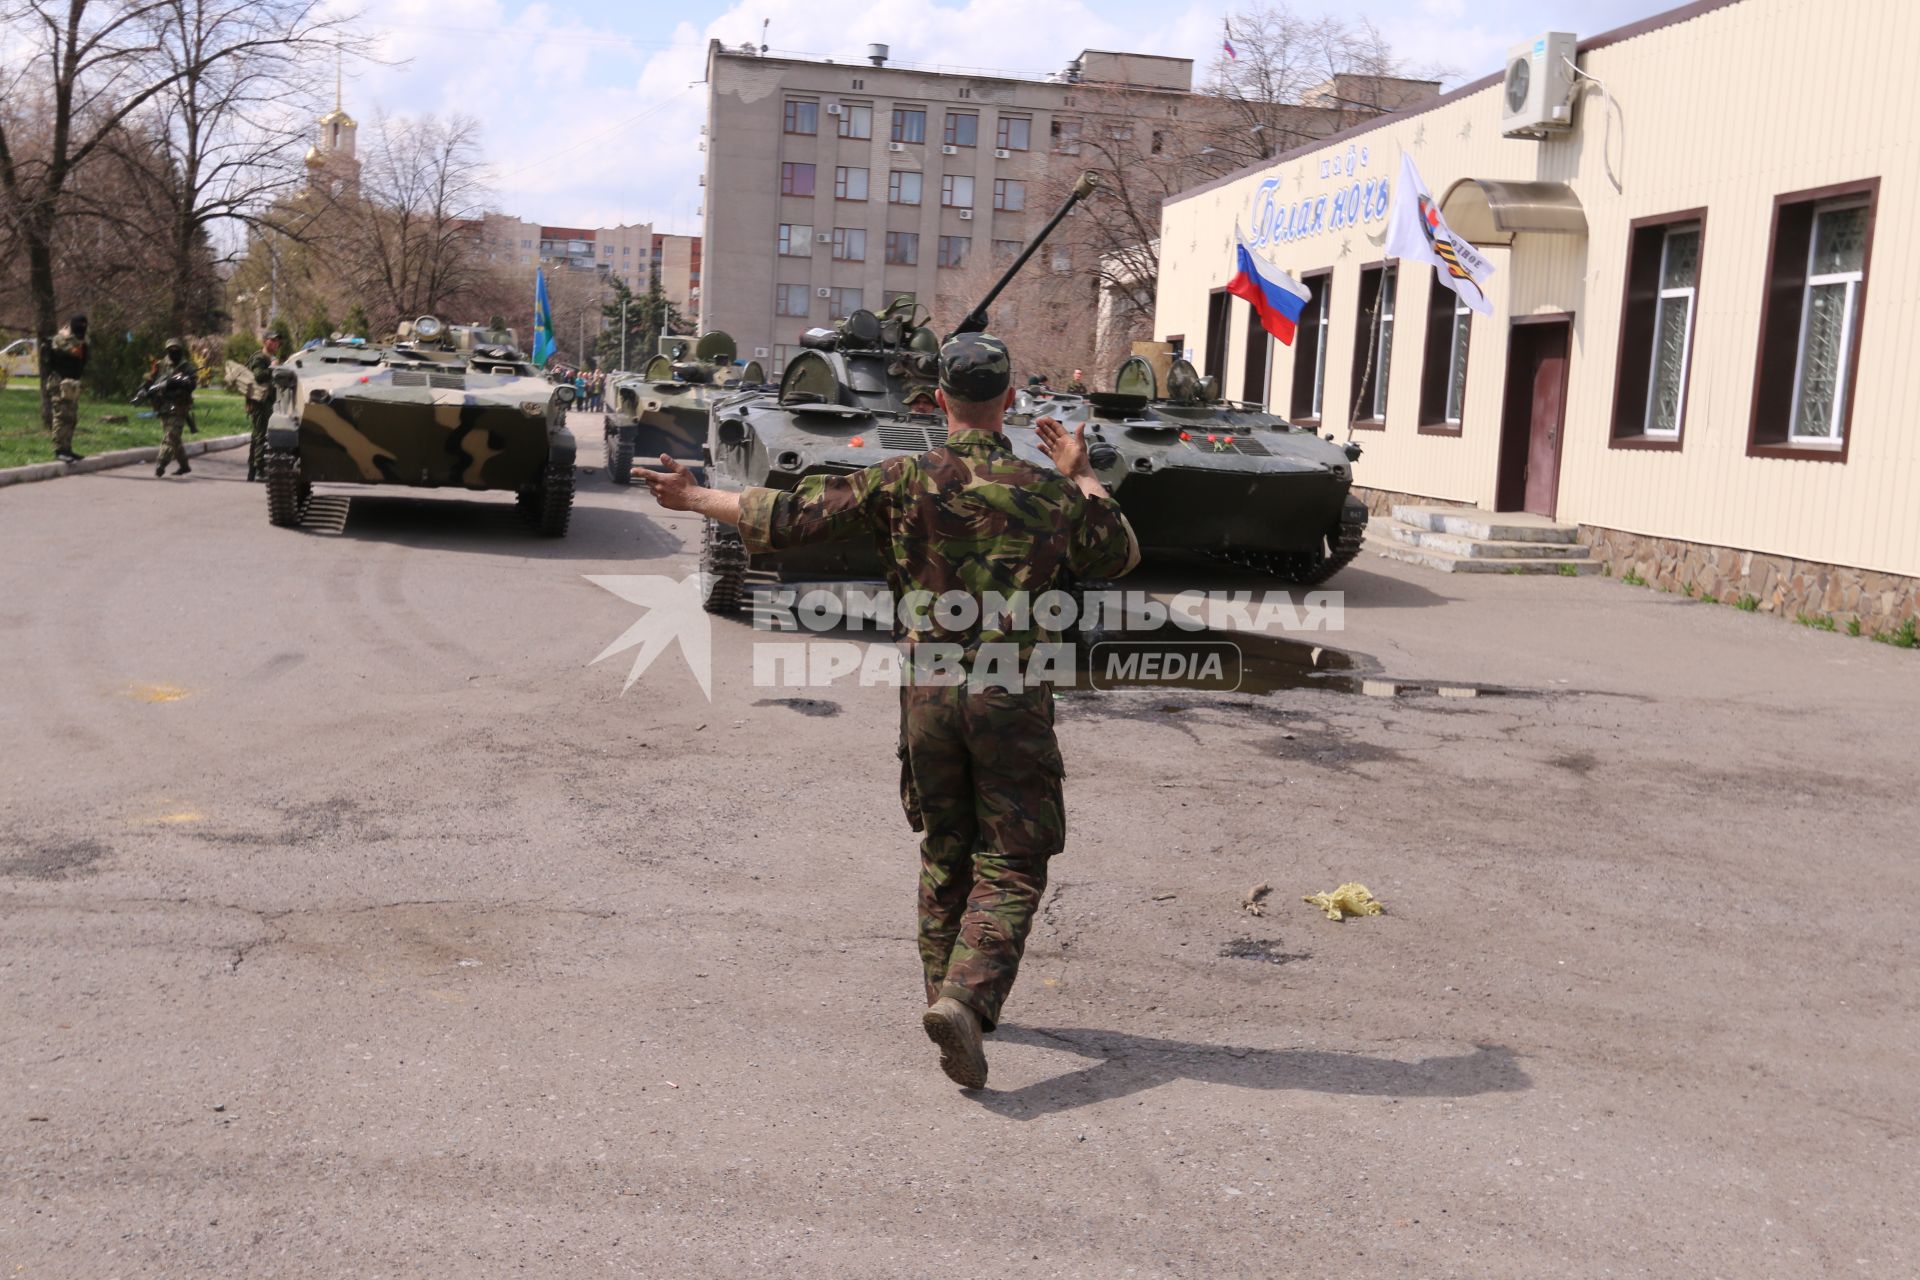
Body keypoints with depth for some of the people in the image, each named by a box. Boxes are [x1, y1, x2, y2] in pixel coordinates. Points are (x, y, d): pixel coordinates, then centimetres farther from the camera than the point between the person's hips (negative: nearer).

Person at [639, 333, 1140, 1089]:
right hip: (1013, 700, -2)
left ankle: (946, 995, 30)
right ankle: (967, 1001, -16)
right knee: (1009, 865, 4)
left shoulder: (905, 480, -3)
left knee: (945, 851, 19)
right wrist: (1082, 475, 28)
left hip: (928, 694, 2)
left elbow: (793, 517, -1)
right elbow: (1119, 555, 17)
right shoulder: (1049, 492, -1)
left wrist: (696, 499, 11)